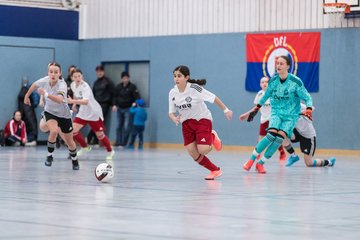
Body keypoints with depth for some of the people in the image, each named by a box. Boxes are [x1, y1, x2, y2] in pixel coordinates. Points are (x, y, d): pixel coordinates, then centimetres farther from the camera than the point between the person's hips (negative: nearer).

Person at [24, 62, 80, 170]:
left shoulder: (62, 84, -32)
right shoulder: (45, 80, -19)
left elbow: (60, 99, -52)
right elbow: (35, 85, 5)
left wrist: (46, 94, -65)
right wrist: (27, 95, 18)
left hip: (64, 114, -2)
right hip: (50, 112, 2)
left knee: (69, 142, 10)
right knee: (54, 131, -30)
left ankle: (75, 161, 39)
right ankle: (49, 155, -10)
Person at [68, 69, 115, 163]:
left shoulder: (85, 87, -28)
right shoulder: (73, 85, -4)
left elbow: (85, 102, -45)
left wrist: (72, 101, -55)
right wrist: (74, 105, 13)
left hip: (94, 113, -7)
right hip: (83, 112, 7)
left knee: (100, 134, -1)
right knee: (73, 130, -8)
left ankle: (110, 151, 23)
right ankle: (85, 147, 15)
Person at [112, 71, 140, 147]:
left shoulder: (132, 87, -8)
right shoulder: (118, 87, 5)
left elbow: (137, 97, -10)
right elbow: (115, 97, 11)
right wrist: (115, 105, -3)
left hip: (128, 109, -5)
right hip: (120, 108, 5)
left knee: (126, 126, -10)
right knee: (119, 126, 9)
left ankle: (124, 143, -3)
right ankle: (118, 141, 16)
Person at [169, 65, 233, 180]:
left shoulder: (195, 88, -23)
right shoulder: (172, 93, -9)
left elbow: (213, 97, -14)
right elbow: (171, 112, -1)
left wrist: (226, 110, -8)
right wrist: (174, 118, -24)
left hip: (203, 120, -5)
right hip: (187, 123, 5)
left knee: (202, 150, -19)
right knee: (194, 155, -4)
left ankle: (212, 137, 16)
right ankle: (215, 170, 17)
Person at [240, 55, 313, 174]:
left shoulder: (296, 82, -12)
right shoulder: (273, 81, -1)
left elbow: (307, 98, -5)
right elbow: (266, 95, 16)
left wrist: (308, 110, -24)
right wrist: (254, 110, 20)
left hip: (290, 115, -2)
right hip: (276, 112, 2)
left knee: (280, 137, -23)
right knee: (271, 134, -24)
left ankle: (260, 163, -9)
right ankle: (252, 159, -11)